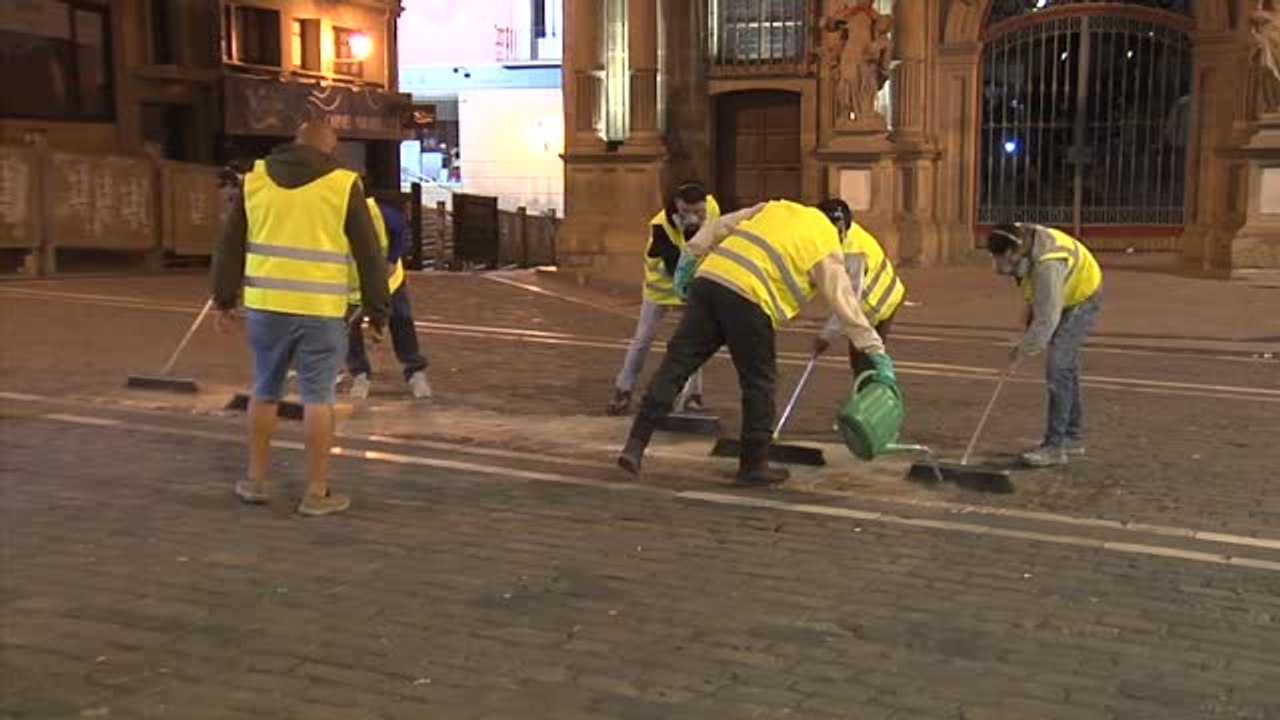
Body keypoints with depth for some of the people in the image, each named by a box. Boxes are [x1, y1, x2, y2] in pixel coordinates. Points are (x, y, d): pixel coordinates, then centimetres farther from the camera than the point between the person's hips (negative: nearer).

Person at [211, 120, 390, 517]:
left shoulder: (256, 178, 7)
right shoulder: (342, 185, -2)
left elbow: (229, 245, 9)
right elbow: (369, 255, -1)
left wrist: (224, 299, 14)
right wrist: (377, 312, 5)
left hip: (265, 304, 3)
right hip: (320, 309, -3)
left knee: (265, 391, 16)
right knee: (318, 398, 3)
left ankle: (255, 481, 23)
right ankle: (316, 493, 8)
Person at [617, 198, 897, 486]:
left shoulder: (776, 208, 27)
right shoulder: (826, 250, 12)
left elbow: (720, 226, 20)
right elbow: (845, 304, 8)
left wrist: (691, 256, 19)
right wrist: (876, 352, 11)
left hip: (708, 278, 5)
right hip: (748, 299, -5)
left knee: (675, 365, 4)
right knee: (759, 381, 10)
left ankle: (635, 445, 1)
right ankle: (754, 465, 17)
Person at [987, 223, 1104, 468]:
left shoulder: (1048, 265, -39)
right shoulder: (1019, 237, -14)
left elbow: (1047, 319, -33)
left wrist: (1023, 351, -25)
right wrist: (1032, 305, 4)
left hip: (1082, 298, -9)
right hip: (1063, 297, 9)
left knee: (1058, 368, -17)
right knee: (1066, 367, 15)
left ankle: (1054, 446, -14)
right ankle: (1071, 438, 27)